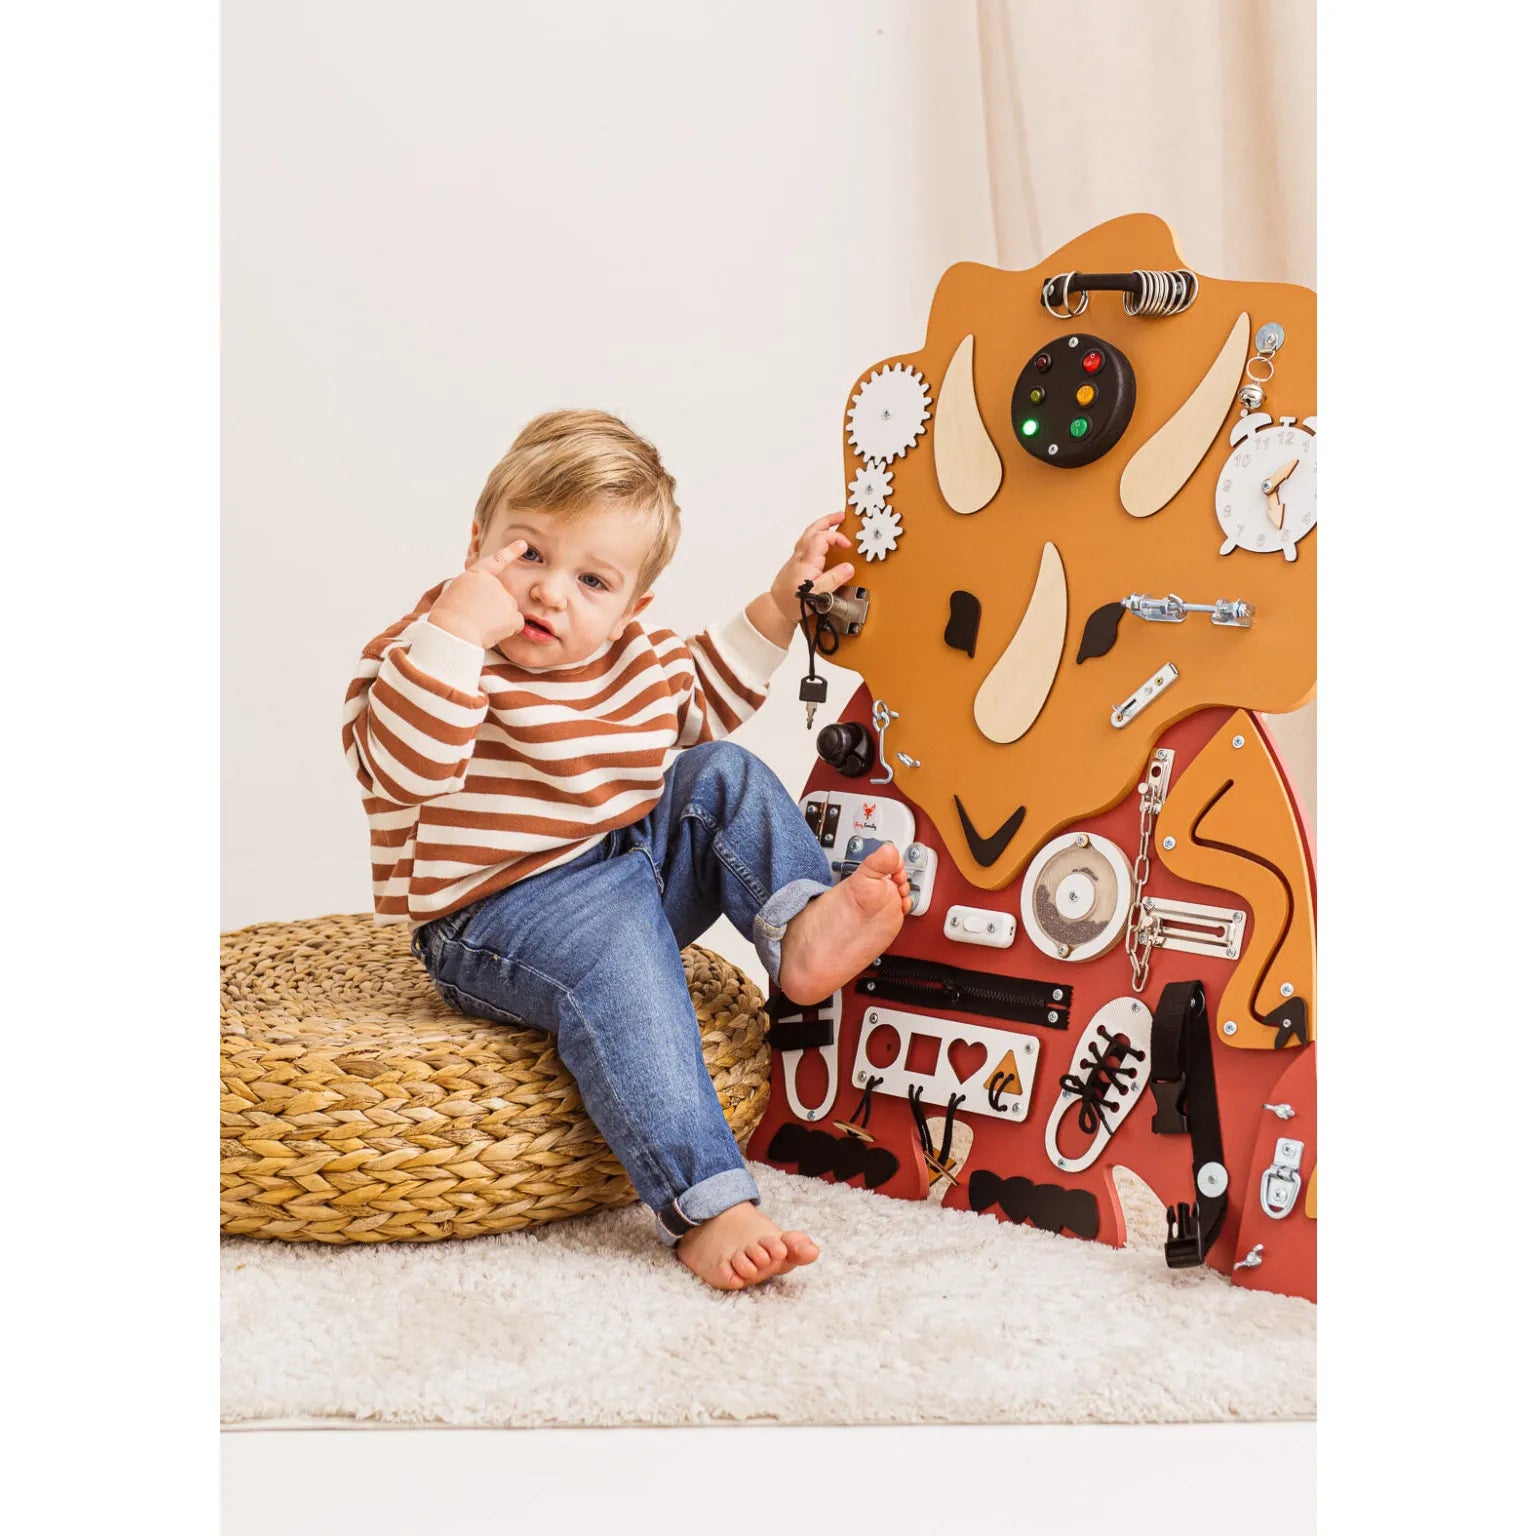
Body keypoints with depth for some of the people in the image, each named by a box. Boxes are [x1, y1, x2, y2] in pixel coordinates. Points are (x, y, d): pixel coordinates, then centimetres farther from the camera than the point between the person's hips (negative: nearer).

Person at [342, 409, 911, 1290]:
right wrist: (456, 630, -35)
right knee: (614, 953, -35)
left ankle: (800, 926, -22)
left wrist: (780, 608, 18)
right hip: (503, 914, -7)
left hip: (641, 866, 7)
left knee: (723, 775, -1)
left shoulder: (642, 661, 8)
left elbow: (707, 702, 29)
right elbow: (404, 771, -30)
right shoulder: (420, 654, -12)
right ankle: (706, 1205, -42)